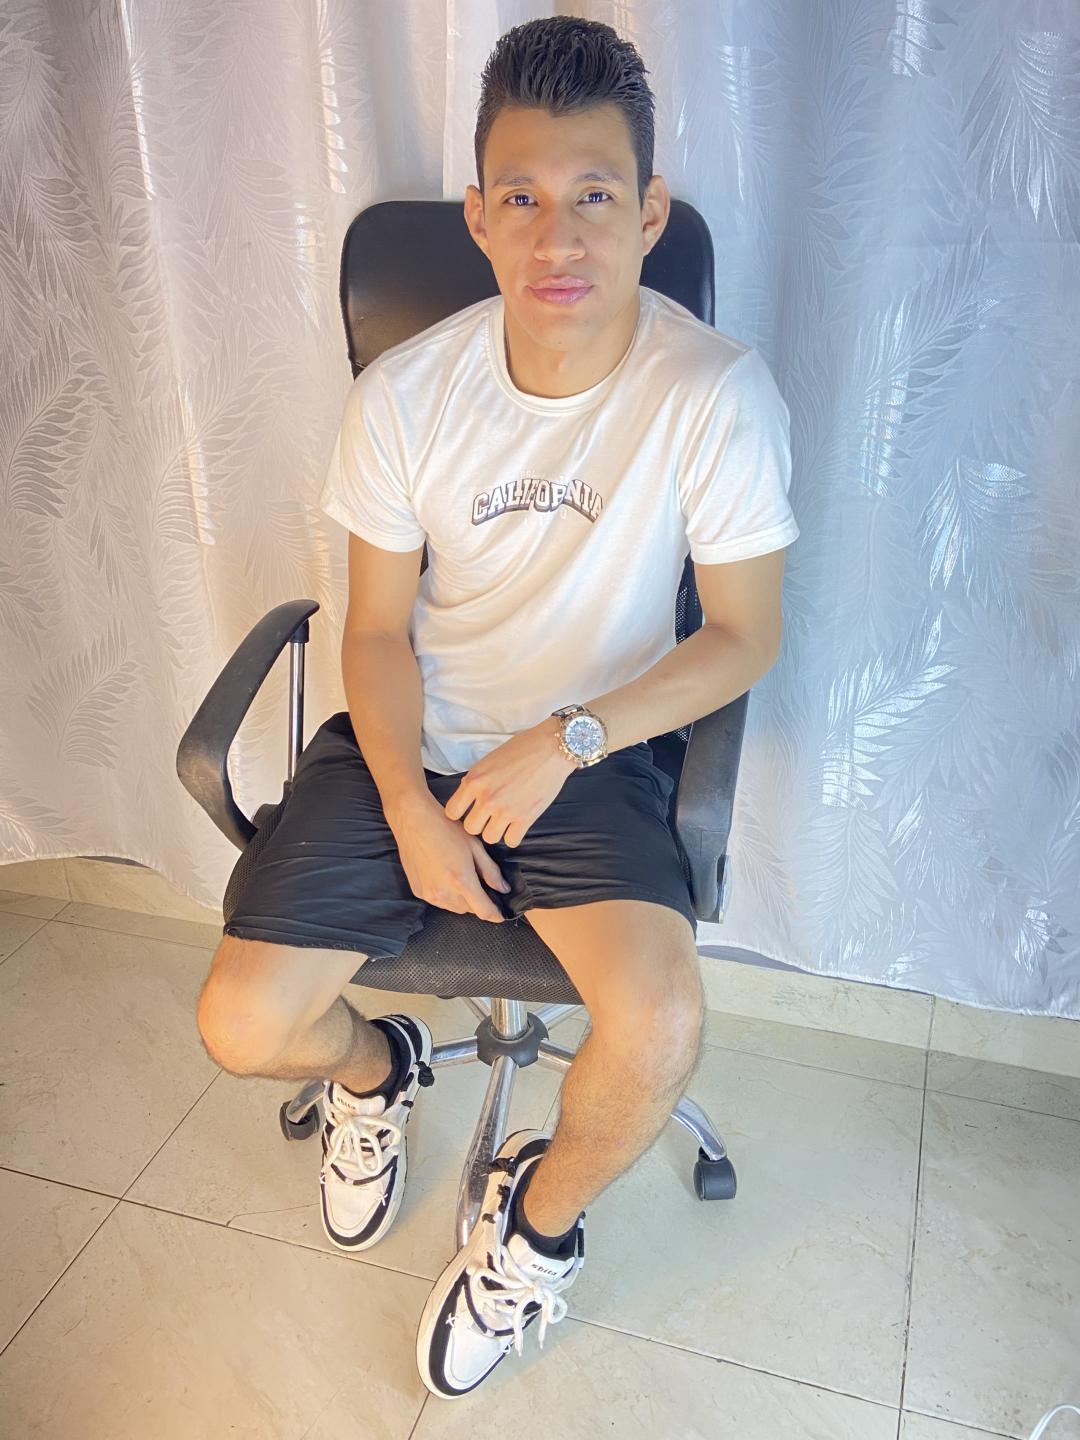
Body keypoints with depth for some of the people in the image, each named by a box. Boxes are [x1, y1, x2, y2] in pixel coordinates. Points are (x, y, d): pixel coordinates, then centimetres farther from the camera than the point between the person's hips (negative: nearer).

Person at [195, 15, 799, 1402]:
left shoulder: (717, 394, -15)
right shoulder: (404, 393, -9)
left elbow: (743, 634, -7)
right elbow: (377, 629, 0)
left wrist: (568, 738, -16)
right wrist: (412, 811, -12)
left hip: (594, 756, -1)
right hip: (408, 745, 2)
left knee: (660, 1030, -26)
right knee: (241, 1027, -9)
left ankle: (541, 1210, 12)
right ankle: (375, 1064, 31)